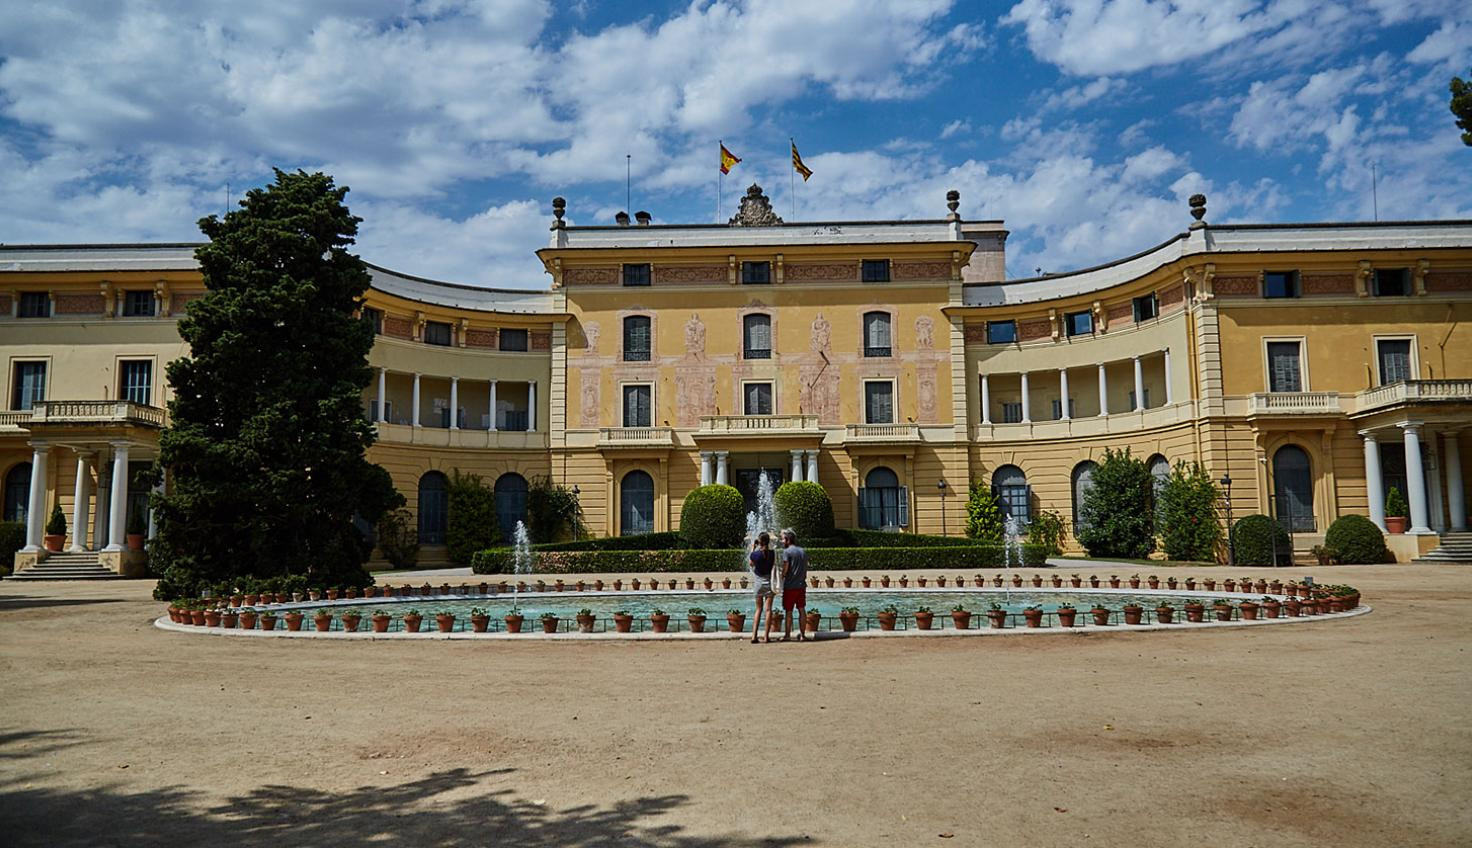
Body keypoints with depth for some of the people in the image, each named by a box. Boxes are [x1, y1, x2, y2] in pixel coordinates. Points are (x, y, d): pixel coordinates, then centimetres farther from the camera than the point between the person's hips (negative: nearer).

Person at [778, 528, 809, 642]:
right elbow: (806, 569, 14)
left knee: (788, 611, 3)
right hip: (802, 585, 6)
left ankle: (787, 634, 9)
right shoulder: (803, 551, 11)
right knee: (801, 610, 9)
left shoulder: (787, 552, -10)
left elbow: (785, 569, -14)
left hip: (790, 586, -6)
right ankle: (802, 635, 11)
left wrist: (781, 578, 1)